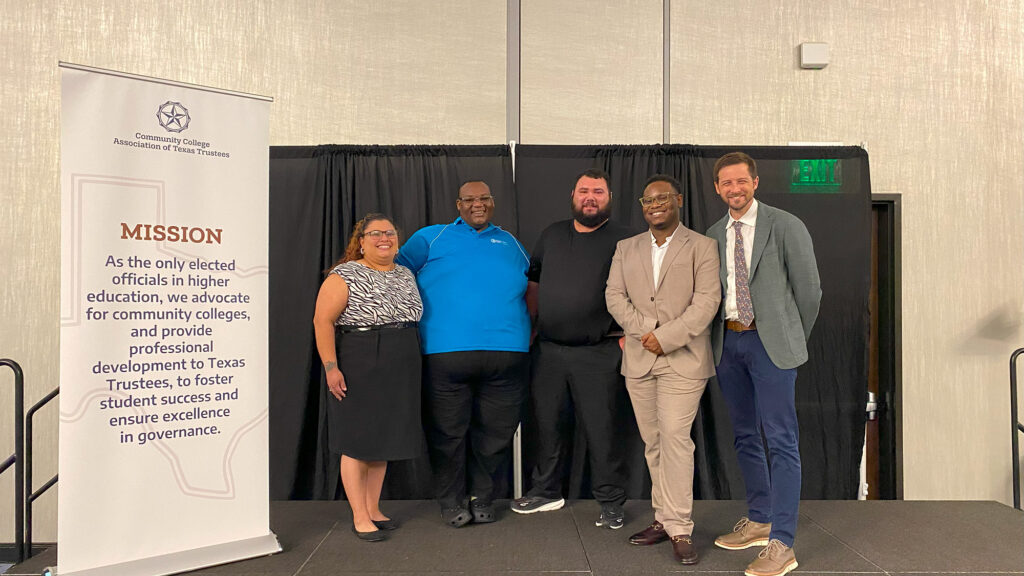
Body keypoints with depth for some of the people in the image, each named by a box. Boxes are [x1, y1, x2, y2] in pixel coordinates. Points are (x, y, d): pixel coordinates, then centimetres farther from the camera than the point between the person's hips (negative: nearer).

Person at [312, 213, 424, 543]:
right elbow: (322, 321, -11)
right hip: (358, 369, -6)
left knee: (382, 440, 12)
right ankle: (360, 517, 8)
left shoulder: (406, 276, 13)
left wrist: (413, 368, 11)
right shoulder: (345, 276, -6)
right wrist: (331, 367, -18)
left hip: (400, 373, 6)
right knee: (357, 441, -1)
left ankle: (374, 510, 23)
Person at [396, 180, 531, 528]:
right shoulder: (432, 238, 13)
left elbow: (532, 286, 24)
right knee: (448, 431, 4)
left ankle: (482, 499, 23)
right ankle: (451, 502, 20)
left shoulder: (510, 244, 22)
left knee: (495, 431, 7)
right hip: (445, 352, -2)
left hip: (506, 352, 3)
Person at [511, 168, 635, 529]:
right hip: (548, 350, 5)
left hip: (599, 354, -4)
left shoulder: (623, 239, -1)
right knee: (547, 425, 14)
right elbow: (534, 281, 18)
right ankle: (546, 491, 30)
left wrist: (627, 335, -14)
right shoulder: (552, 235, 13)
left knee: (602, 431, 1)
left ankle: (610, 503, 17)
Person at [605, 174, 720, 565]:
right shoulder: (626, 248, 15)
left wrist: (665, 337, -15)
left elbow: (706, 302, -7)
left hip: (682, 359, -4)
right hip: (638, 358, 4)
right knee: (652, 442, 9)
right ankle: (664, 519, 20)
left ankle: (679, 528, -1)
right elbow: (614, 295, 5)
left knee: (675, 438, -10)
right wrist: (643, 329, -10)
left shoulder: (702, 247, 3)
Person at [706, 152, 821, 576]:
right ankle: (759, 521, 30)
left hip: (769, 340, -5)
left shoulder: (785, 227, -4)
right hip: (729, 340, 6)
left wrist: (794, 338, 5)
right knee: (745, 437, 15)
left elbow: (808, 287, -1)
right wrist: (719, 334, 9)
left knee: (781, 440, -4)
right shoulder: (713, 236, 10)